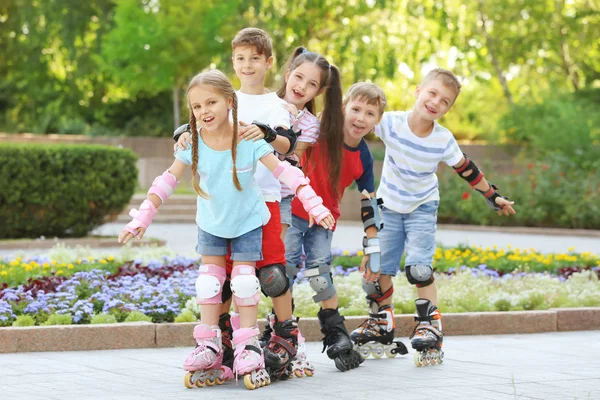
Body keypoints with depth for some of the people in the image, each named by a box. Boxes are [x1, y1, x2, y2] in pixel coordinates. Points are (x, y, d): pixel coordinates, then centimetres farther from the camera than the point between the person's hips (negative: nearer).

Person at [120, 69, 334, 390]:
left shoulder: (249, 138, -25)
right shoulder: (193, 143, -20)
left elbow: (283, 172, -23)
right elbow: (167, 181, -13)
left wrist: (314, 206, -28)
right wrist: (142, 218, -17)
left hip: (247, 221, -2)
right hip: (211, 223, 2)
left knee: (244, 279, -2)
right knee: (209, 279, 2)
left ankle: (248, 347, 7)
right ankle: (209, 347, 10)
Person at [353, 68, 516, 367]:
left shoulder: (444, 140, -18)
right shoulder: (391, 123, -22)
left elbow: (467, 170, -3)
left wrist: (493, 196, 6)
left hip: (422, 207, -1)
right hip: (389, 205, 1)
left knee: (419, 266, -17)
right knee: (380, 266, 4)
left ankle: (430, 323, -6)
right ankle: (382, 320, 25)